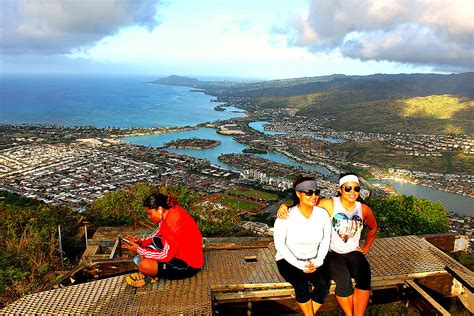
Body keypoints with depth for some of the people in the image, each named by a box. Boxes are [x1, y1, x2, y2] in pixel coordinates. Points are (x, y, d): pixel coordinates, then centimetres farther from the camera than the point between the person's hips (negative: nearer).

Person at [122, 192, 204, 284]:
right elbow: (158, 234, 12)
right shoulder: (169, 212, -1)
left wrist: (138, 250, -16)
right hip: (179, 252, 10)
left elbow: (166, 256, -24)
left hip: (189, 265, -9)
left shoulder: (173, 222, -29)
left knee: (144, 266, -23)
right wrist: (141, 241, -4)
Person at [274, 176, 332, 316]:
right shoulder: (286, 215, -14)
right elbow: (279, 244, -13)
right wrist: (299, 265, -19)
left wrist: (318, 261, -11)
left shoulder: (323, 214, -4)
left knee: (324, 284, -23)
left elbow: (325, 241, 5)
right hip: (289, 261, -3)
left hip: (313, 261, 3)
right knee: (301, 284, -29)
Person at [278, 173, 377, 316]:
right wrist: (285, 206, -25)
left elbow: (373, 228, 26)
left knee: (364, 276, -29)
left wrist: (366, 247, 16)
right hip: (332, 253, -3)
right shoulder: (329, 204, -8)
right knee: (343, 279, -32)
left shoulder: (363, 209, 5)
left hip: (353, 252, 4)